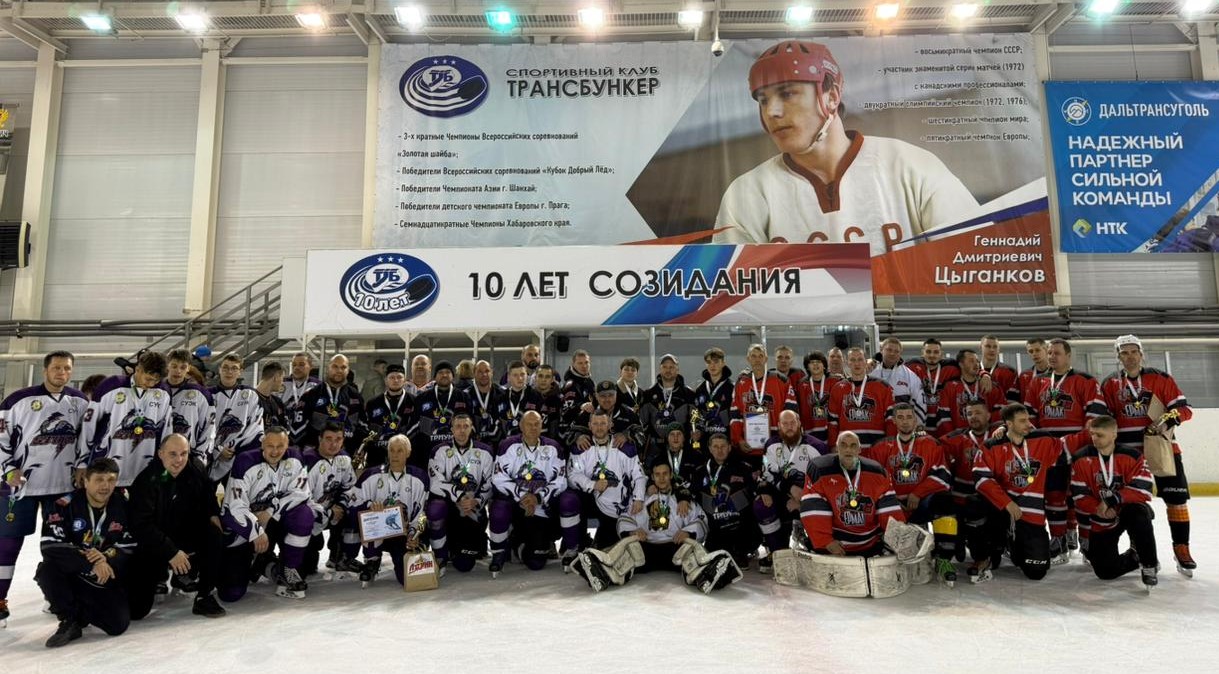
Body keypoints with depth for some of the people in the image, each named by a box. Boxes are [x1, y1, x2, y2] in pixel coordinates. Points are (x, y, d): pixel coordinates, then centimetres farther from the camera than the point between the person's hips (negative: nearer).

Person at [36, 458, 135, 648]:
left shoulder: (123, 507, -5)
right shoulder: (65, 505, -13)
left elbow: (130, 548, -3)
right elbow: (50, 547, -22)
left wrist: (107, 557, -24)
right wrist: (91, 562, -30)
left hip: (106, 580, 1)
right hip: (71, 575, -1)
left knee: (118, 624, -15)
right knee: (48, 570, -32)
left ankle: (79, 612, 16)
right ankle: (69, 620, -11)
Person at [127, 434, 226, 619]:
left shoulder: (195, 471, -6)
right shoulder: (147, 481, -21)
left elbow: (208, 496, 13)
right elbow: (142, 526, -25)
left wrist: (213, 514, -8)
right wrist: (171, 552, -30)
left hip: (186, 533, 4)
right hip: (152, 543, -3)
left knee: (214, 535, -27)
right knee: (136, 609, -11)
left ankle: (205, 597, -12)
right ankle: (159, 577, 23)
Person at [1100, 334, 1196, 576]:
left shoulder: (1161, 379, 0)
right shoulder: (1110, 384, 3)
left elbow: (1183, 409, -3)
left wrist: (1167, 420, -21)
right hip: (1127, 449, 1)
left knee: (1177, 498, -3)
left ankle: (1181, 549, 8)